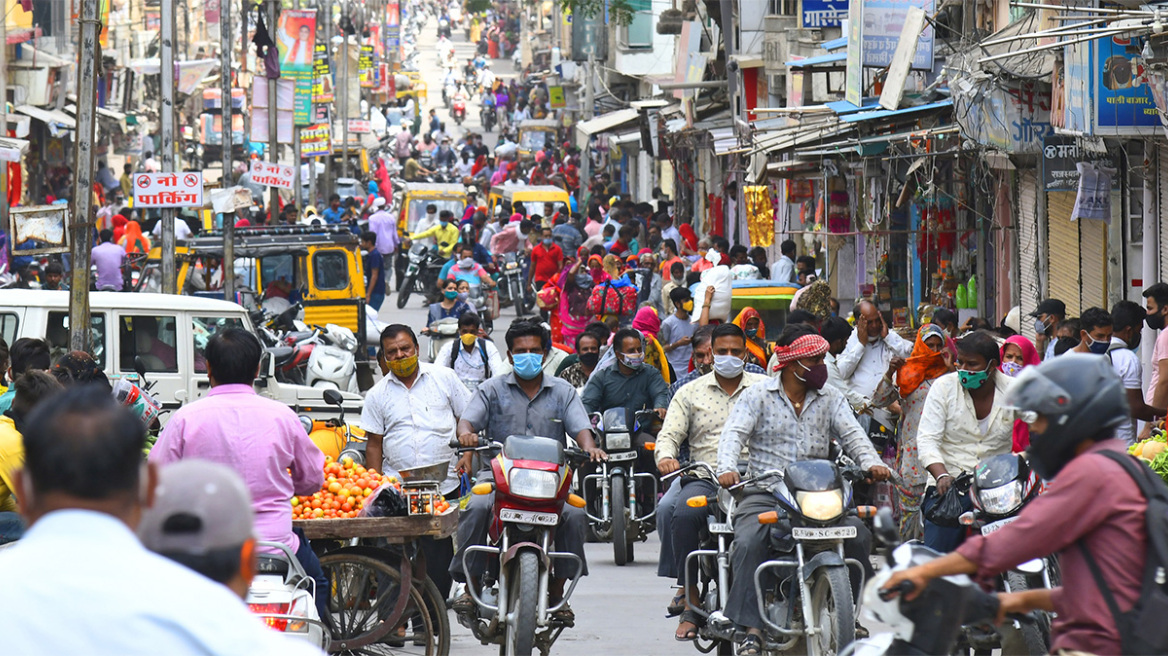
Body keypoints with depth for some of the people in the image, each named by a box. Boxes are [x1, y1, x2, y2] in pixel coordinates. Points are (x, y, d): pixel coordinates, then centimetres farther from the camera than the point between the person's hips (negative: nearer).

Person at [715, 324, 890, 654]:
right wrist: (727, 468, -29)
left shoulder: (829, 398, 13)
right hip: (765, 493, -3)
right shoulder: (758, 396, 3)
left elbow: (851, 434, 3)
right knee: (749, 543, -30)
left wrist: (871, 463, -18)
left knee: (858, 534, -20)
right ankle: (752, 629, -29)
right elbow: (734, 433, -8)